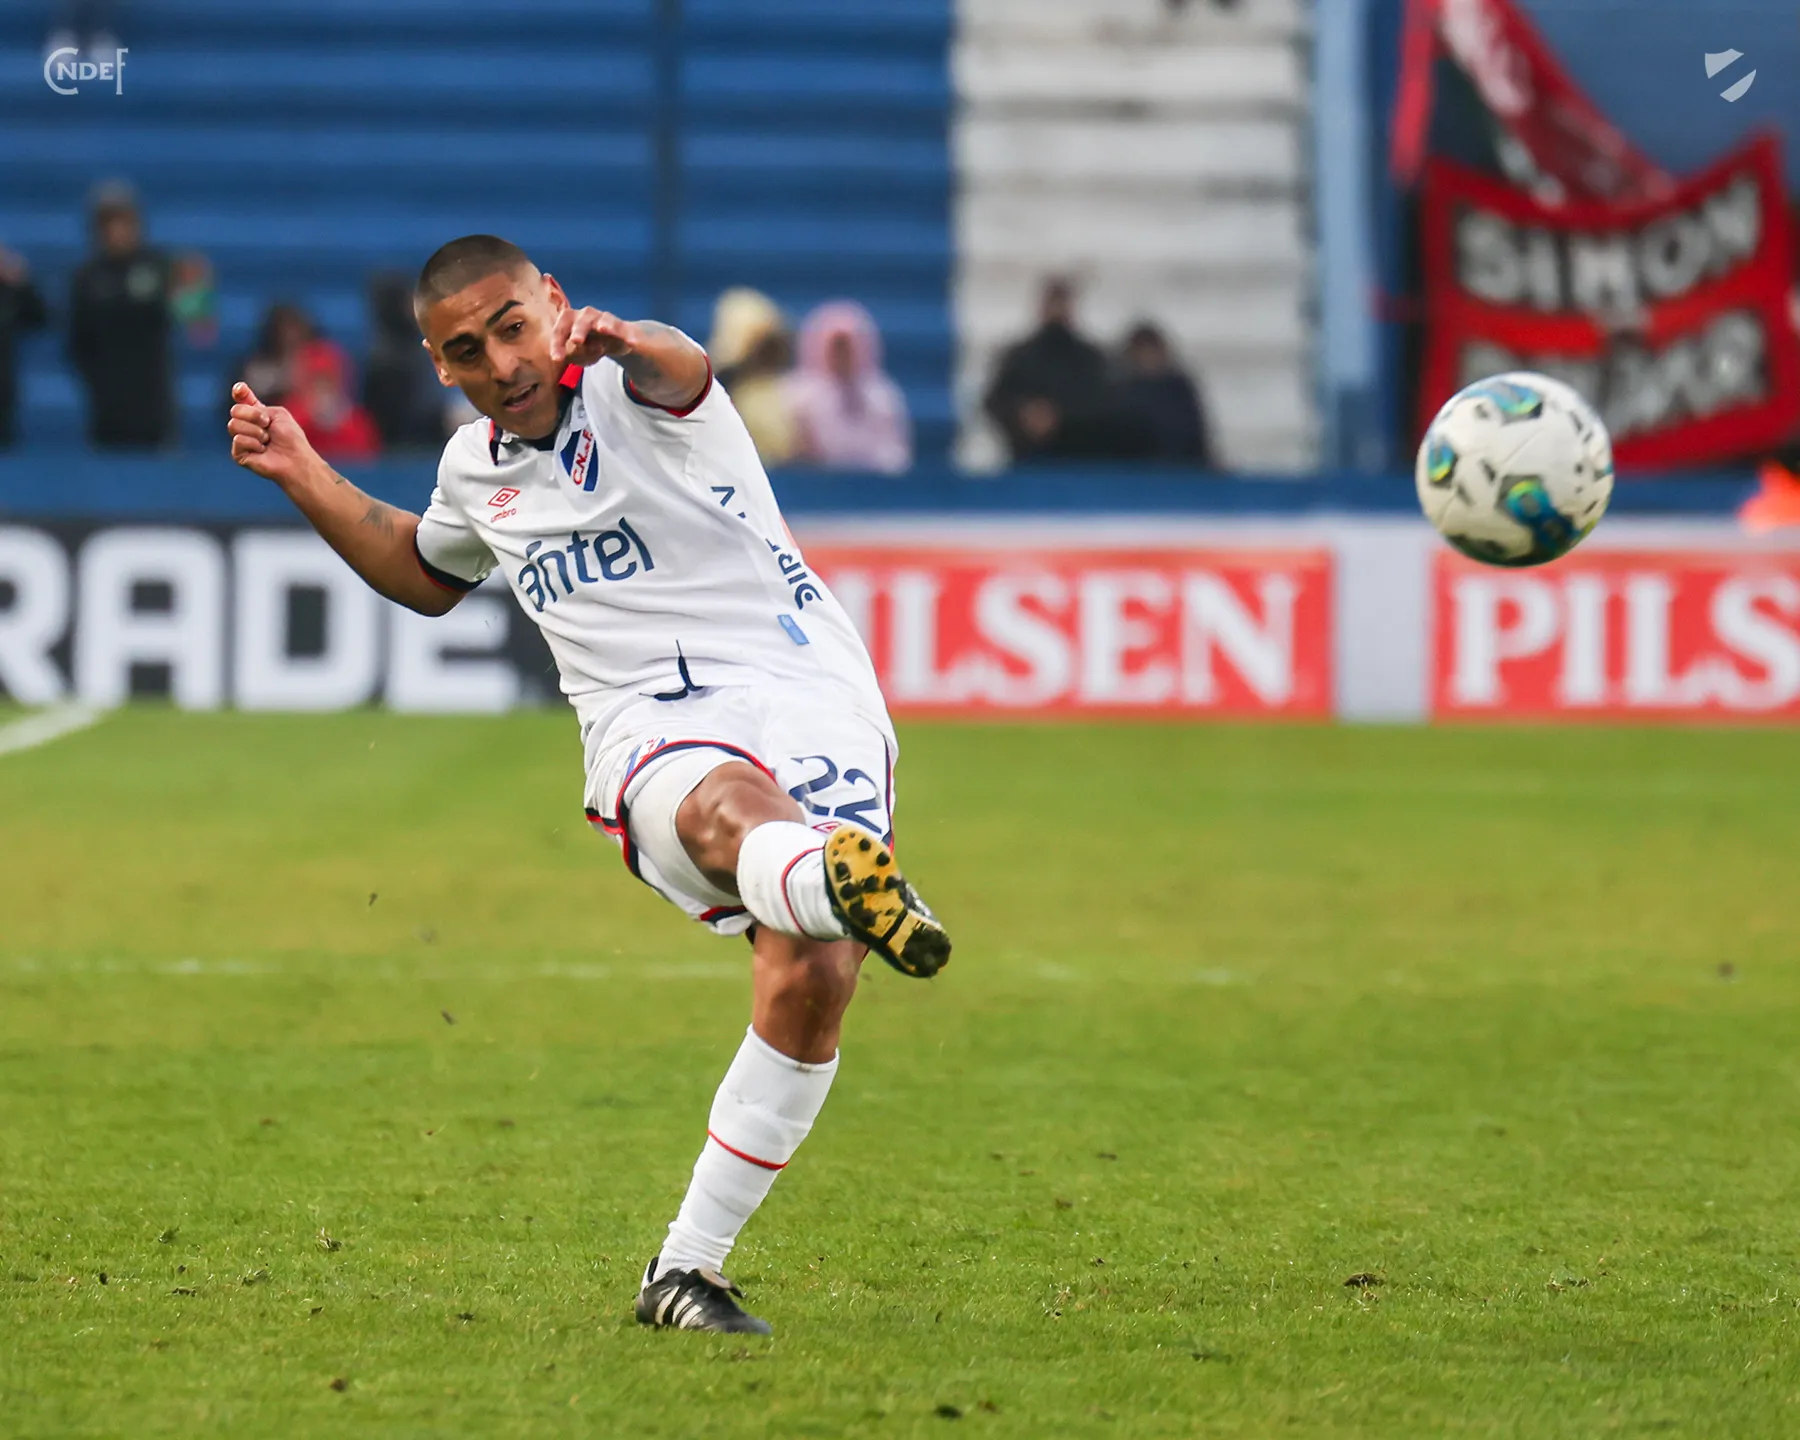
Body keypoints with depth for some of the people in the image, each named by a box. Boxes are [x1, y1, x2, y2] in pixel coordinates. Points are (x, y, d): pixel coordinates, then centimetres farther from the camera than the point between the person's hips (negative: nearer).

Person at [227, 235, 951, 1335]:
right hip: (652, 734, 2)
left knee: (810, 981, -20)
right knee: (730, 807, -37)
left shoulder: (628, 388, 0)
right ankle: (848, 881, -77)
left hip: (803, 688, -2)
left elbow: (682, 371, -27)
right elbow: (430, 575, 42)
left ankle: (687, 1268, -7)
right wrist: (307, 480, 28)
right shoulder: (476, 468, 18)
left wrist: (628, 342, -51)